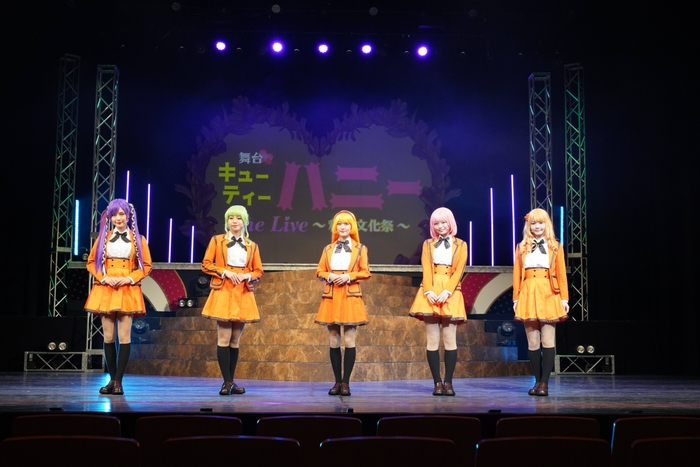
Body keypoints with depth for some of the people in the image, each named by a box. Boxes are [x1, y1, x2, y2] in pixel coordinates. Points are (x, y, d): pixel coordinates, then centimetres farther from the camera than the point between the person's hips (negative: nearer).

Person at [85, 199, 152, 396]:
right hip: (105, 290, 2)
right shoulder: (103, 237, 9)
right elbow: (91, 262, 9)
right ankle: (112, 379, 13)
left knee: (124, 337, -5)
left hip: (128, 291, -2)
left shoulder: (138, 239, 5)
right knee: (108, 337, 4)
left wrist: (130, 278, -10)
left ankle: (118, 381, -1)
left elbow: (146, 266, 5)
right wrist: (104, 278, -7)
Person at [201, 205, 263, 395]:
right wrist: (225, 271, -13)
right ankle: (227, 382, -4)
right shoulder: (217, 240, 5)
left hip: (243, 295, 3)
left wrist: (247, 276, -9)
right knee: (224, 338, -8)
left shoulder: (252, 246, 11)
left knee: (236, 340, 6)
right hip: (223, 293, -3)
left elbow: (259, 272, 12)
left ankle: (231, 381, 12)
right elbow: (205, 264, 1)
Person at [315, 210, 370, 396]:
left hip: (350, 297, -3)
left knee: (349, 341, -6)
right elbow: (319, 271, 12)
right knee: (334, 341, 4)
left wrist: (348, 276, -14)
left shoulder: (360, 248, 7)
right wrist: (329, 276, -9)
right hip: (331, 297, 3)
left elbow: (365, 272, 1)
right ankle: (337, 381, 10)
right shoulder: (328, 249, 14)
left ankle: (346, 382, 0)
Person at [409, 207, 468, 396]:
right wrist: (429, 291, -14)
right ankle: (437, 382, 1)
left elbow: (458, 271, -1)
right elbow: (426, 269, 2)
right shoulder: (428, 244, 15)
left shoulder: (460, 245, 10)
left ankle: (448, 382, 0)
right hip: (430, 293, 1)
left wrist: (446, 292, -15)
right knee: (432, 340, -2)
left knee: (449, 339, -4)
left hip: (450, 293, -1)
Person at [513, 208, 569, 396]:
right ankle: (537, 381, 10)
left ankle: (544, 383, -2)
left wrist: (564, 298, -2)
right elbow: (516, 274, 7)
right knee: (532, 342, 3)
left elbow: (561, 273, 4)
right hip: (528, 295, 1)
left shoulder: (555, 246, 8)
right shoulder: (522, 247, 11)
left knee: (548, 341, -4)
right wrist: (515, 298, 1)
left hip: (549, 295, -1)